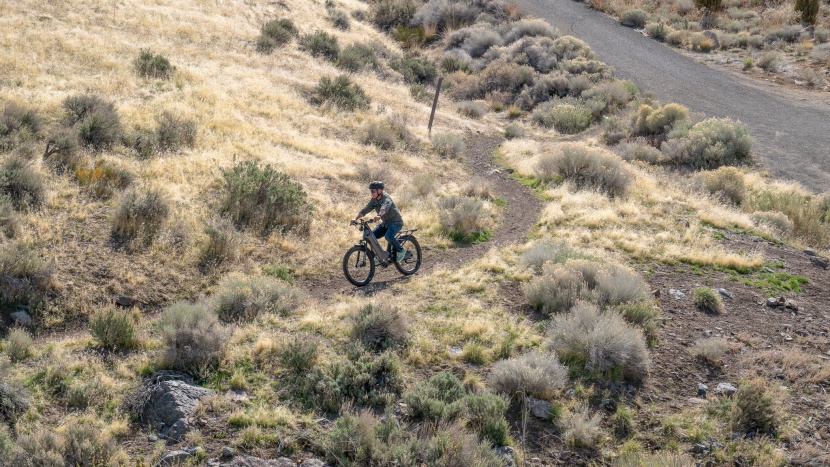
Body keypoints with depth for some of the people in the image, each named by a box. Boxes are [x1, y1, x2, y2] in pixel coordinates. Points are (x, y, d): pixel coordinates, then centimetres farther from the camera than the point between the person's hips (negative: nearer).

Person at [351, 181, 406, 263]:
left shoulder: (386, 198, -21)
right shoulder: (374, 200, 2)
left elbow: (384, 208, -41)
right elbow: (365, 209, -5)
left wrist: (379, 216, -61)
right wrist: (355, 218, -20)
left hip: (396, 222, -8)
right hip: (386, 223, 8)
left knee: (388, 236, -34)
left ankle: (401, 251, -10)